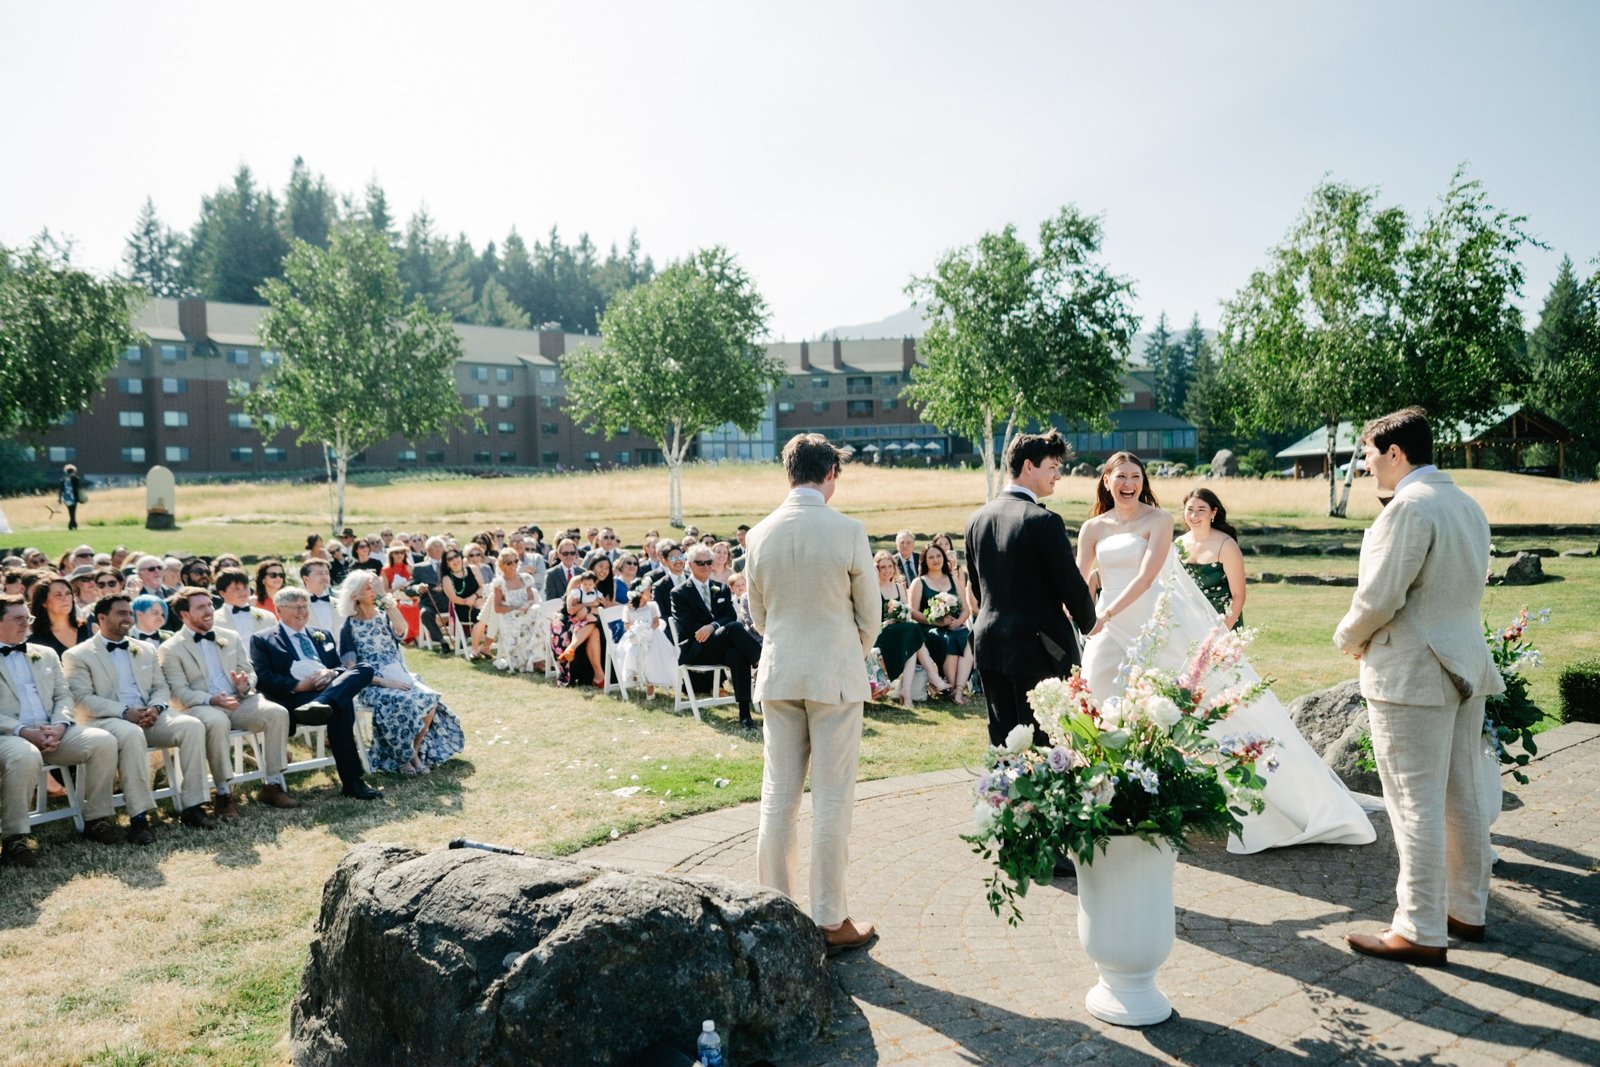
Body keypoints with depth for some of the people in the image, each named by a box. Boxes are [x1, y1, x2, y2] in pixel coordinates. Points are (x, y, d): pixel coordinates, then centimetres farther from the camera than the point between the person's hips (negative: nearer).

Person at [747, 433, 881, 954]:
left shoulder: (760, 534, -1)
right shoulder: (848, 531, -11)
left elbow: (757, 612, 9)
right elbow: (870, 612, -2)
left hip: (778, 675, 4)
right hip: (836, 675, -3)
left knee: (778, 797, 11)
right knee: (832, 800, 3)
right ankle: (831, 921, 11)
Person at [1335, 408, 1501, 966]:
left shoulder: (1409, 507, -17)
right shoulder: (1467, 506, 12)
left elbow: (1380, 595, -20)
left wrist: (1349, 637, -1)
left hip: (1411, 675, -9)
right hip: (1465, 665, 9)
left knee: (1417, 806, -3)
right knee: (1463, 798, 16)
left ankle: (1421, 932, 3)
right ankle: (1467, 910, 27)